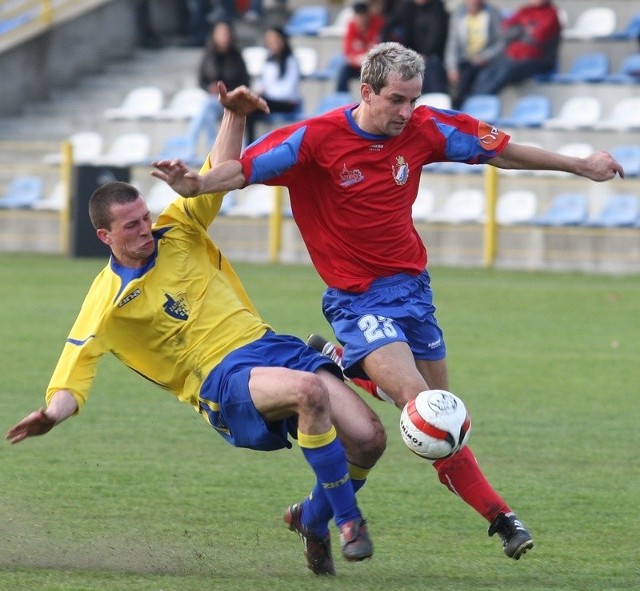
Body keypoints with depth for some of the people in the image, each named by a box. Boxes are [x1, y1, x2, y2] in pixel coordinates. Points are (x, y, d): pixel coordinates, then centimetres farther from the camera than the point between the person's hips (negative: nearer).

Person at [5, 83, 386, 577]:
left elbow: (220, 173, 17)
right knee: (309, 390, -39)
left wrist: (235, 115, 1)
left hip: (272, 348, 6)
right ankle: (349, 519, -24)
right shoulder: (107, 302, -1)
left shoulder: (178, 231, 10)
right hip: (222, 380, -6)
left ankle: (313, 518, 18)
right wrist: (53, 414, -29)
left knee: (368, 440, -13)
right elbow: (72, 376, -8)